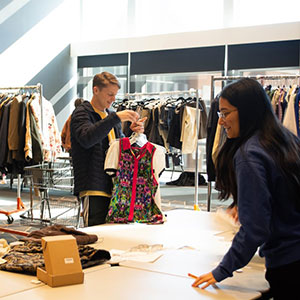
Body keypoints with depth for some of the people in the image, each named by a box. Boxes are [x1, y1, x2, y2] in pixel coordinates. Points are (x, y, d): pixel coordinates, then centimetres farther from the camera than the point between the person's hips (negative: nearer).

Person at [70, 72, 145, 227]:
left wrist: (133, 133, 2)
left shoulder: (111, 115, 21)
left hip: (113, 186, 7)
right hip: (93, 187, -7)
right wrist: (116, 118, -25)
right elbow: (87, 138, -23)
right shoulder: (82, 113, -2)